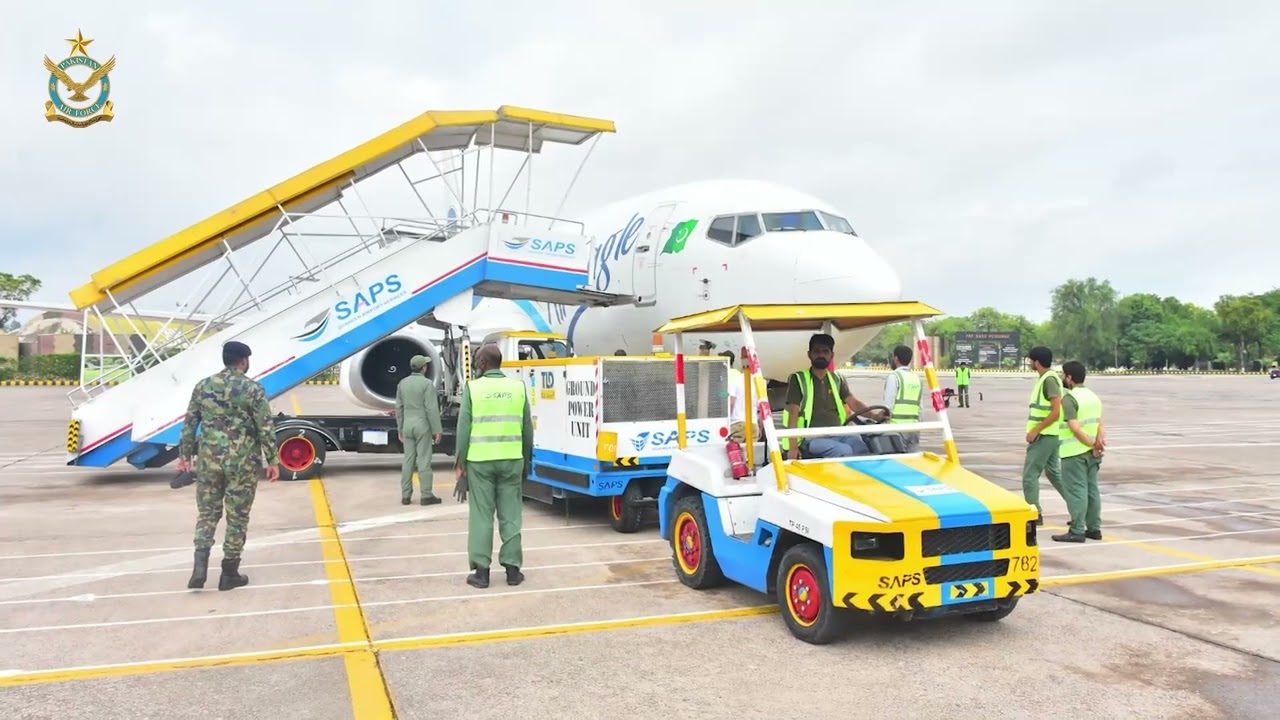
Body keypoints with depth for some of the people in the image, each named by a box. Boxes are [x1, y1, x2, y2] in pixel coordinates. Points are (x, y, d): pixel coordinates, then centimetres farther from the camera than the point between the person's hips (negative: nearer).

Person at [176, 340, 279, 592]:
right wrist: (272, 461, -1)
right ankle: (230, 573, 12)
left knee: (207, 512, 14)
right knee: (237, 517, 6)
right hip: (243, 461, -3)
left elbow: (189, 424, 8)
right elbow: (266, 428, -7)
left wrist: (184, 455, 18)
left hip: (209, 458, 3)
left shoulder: (203, 386, 5)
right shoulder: (253, 388, -6)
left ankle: (200, 564, -1)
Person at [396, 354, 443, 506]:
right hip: (423, 425, -6)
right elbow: (432, 409, -15)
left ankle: (406, 495, 12)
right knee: (424, 460, -3)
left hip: (408, 425, 6)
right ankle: (426, 495, 0)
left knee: (408, 460, 9)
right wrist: (437, 430, -10)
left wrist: (400, 429, 17)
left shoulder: (402, 383, 7)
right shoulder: (427, 383, -12)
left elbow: (399, 408, 10)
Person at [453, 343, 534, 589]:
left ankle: (481, 571, 8)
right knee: (510, 516, 8)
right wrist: (527, 461, 16)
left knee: (481, 516, 5)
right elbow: (527, 429, 7)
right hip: (511, 460, 2)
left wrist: (460, 464, 2)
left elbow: (464, 429, -4)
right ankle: (512, 569, 12)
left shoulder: (472, 388, -3)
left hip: (479, 461, -2)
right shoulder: (518, 388, 4)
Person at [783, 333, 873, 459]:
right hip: (813, 437, -4)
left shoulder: (837, 379, 18)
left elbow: (854, 403, 8)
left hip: (838, 433, 4)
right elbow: (793, 414, -3)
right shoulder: (799, 379, 3)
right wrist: (793, 447, -13)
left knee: (863, 448, -25)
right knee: (844, 451, -31)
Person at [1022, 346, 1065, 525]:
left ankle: (1034, 513, 1)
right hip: (1049, 435, 10)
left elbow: (1056, 411, -23)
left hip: (1044, 436, -10)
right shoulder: (1045, 379, 12)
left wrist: (1036, 430, -20)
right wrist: (1036, 430, 17)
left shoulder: (1049, 380, -17)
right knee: (1054, 472, 17)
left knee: (1030, 474, -4)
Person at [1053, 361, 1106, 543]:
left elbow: (1075, 428, -22)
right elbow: (1099, 424, 7)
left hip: (1075, 452, -9)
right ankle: (1094, 528, 18)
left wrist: (1092, 445, -15)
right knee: (1092, 489, 13)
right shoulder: (1093, 396, 14)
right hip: (1091, 452, 9)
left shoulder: (1069, 398, -14)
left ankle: (1077, 531, -4)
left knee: (1076, 491, -5)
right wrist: (1099, 440, -7)